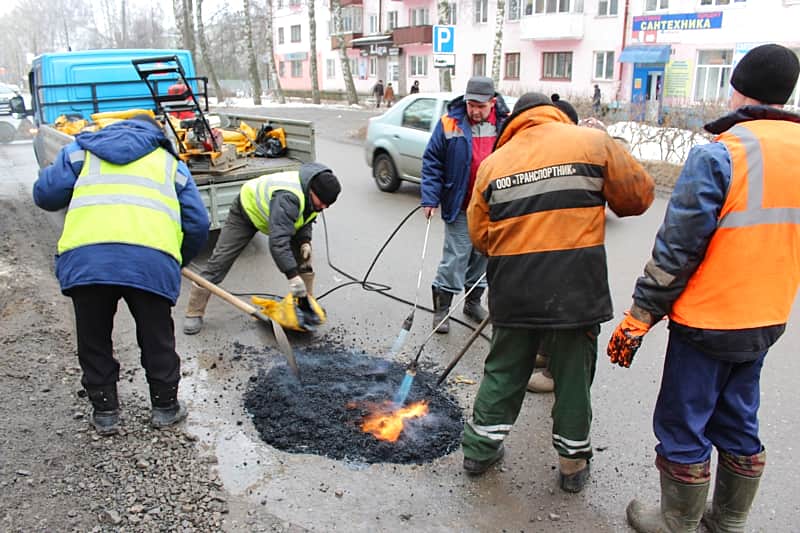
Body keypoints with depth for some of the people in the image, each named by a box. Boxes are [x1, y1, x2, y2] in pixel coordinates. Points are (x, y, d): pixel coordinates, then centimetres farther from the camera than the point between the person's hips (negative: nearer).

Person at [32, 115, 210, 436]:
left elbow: (45, 195, 18)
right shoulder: (170, 162, 27)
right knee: (157, 339, 18)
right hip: (152, 260, 0)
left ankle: (104, 412, 30)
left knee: (94, 340, 19)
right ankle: (165, 407, 30)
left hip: (84, 257, 0)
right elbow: (198, 224, 18)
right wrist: (178, 262, 34)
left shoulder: (82, 149, 26)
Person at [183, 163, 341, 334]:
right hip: (247, 210, -7)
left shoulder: (314, 194, -19)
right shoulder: (288, 197, -46)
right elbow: (278, 240, -52)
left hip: (274, 214, 7)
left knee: (303, 256, -2)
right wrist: (292, 276, -53)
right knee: (219, 261, -6)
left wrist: (305, 241, -17)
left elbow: (305, 217, 2)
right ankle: (194, 313, 3)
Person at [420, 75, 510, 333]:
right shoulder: (450, 123, -8)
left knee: (482, 256, 15)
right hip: (460, 208, -3)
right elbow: (431, 162, -5)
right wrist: (430, 198, -12)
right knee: (455, 258, -2)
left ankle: (473, 301, 32)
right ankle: (441, 308, 9)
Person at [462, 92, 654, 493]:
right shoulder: (592, 141, 3)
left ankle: (481, 445, 30)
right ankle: (573, 461, 27)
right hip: (576, 285, -2)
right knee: (573, 372, 13)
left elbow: (479, 234, 9)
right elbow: (639, 194, 7)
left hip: (513, 287, 2)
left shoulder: (493, 162, 9)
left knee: (504, 368, 17)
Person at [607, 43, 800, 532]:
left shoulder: (718, 154, -18)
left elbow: (676, 249, -20)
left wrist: (638, 318, -13)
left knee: (682, 428, 9)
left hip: (708, 321, -7)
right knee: (738, 425, 21)